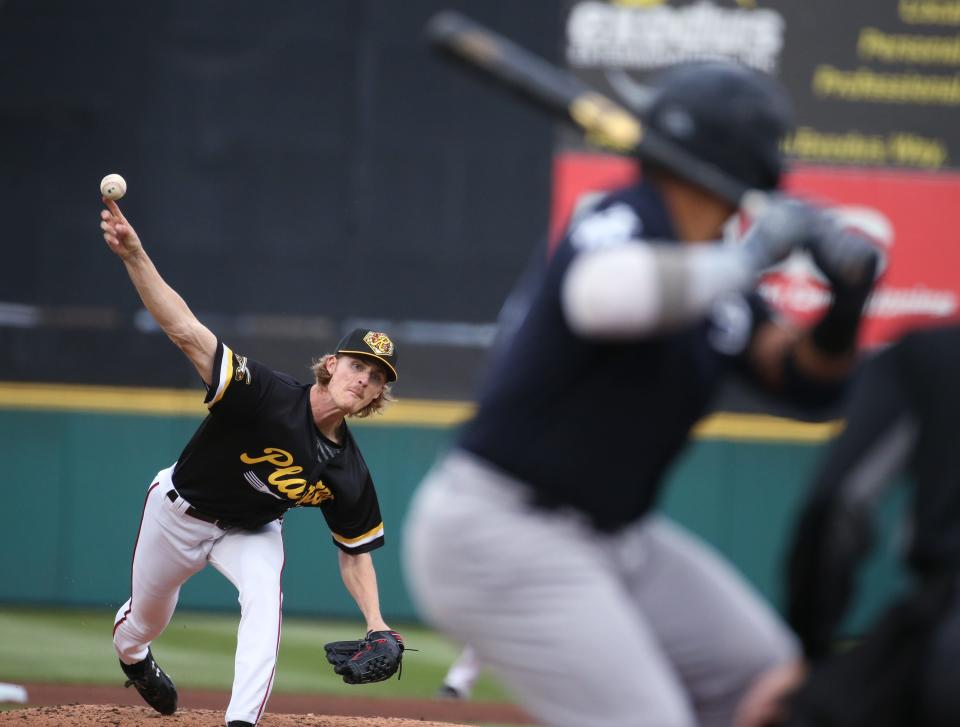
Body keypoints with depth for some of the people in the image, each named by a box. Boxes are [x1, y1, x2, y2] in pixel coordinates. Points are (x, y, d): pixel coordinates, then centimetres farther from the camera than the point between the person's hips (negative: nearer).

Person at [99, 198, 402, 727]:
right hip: (182, 509, -2)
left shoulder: (348, 474, -21)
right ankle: (130, 653, 59)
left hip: (251, 531, 2)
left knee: (264, 594, -31)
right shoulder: (268, 396, -34)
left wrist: (375, 623, -22)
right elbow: (185, 330, -43)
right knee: (148, 614, 20)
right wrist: (134, 256, -55)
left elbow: (354, 551, -7)